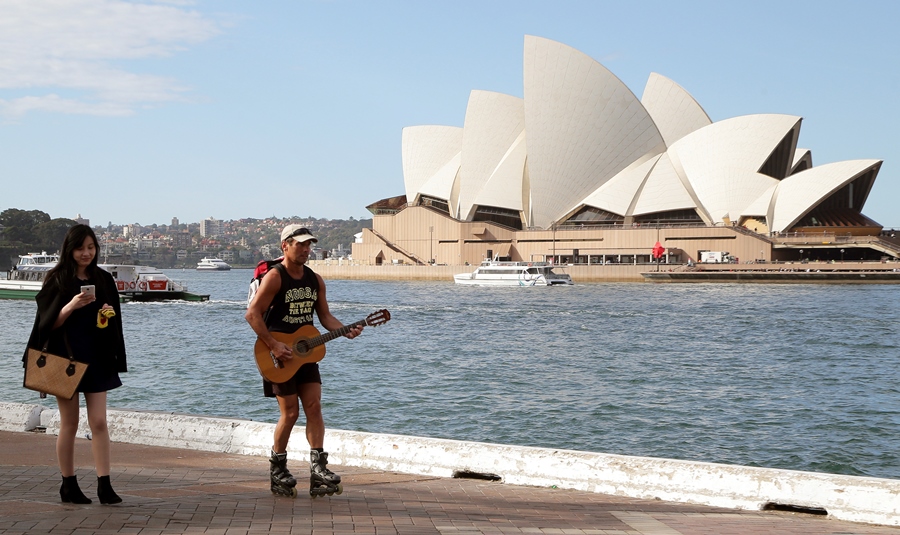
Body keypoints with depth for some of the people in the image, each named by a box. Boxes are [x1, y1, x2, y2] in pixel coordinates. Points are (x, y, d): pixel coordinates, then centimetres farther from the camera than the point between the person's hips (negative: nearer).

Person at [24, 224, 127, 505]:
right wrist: (71, 306, -24)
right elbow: (49, 322, -8)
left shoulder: (104, 279, 8)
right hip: (66, 357, -3)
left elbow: (113, 321, 16)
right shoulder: (56, 280, -4)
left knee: (99, 422, -3)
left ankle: (104, 485, -4)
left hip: (97, 359, 3)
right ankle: (68, 484, 14)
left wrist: (109, 314, -7)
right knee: (69, 424, 4)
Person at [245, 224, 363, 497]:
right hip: (280, 356, -6)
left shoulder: (315, 280, 9)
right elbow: (252, 313, -17)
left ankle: (318, 468, -5)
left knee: (314, 407, -4)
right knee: (290, 412, -4)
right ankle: (277, 469, 14)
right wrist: (273, 345, -22)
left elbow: (325, 316, 11)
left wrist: (346, 330, -8)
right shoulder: (275, 277, -12)